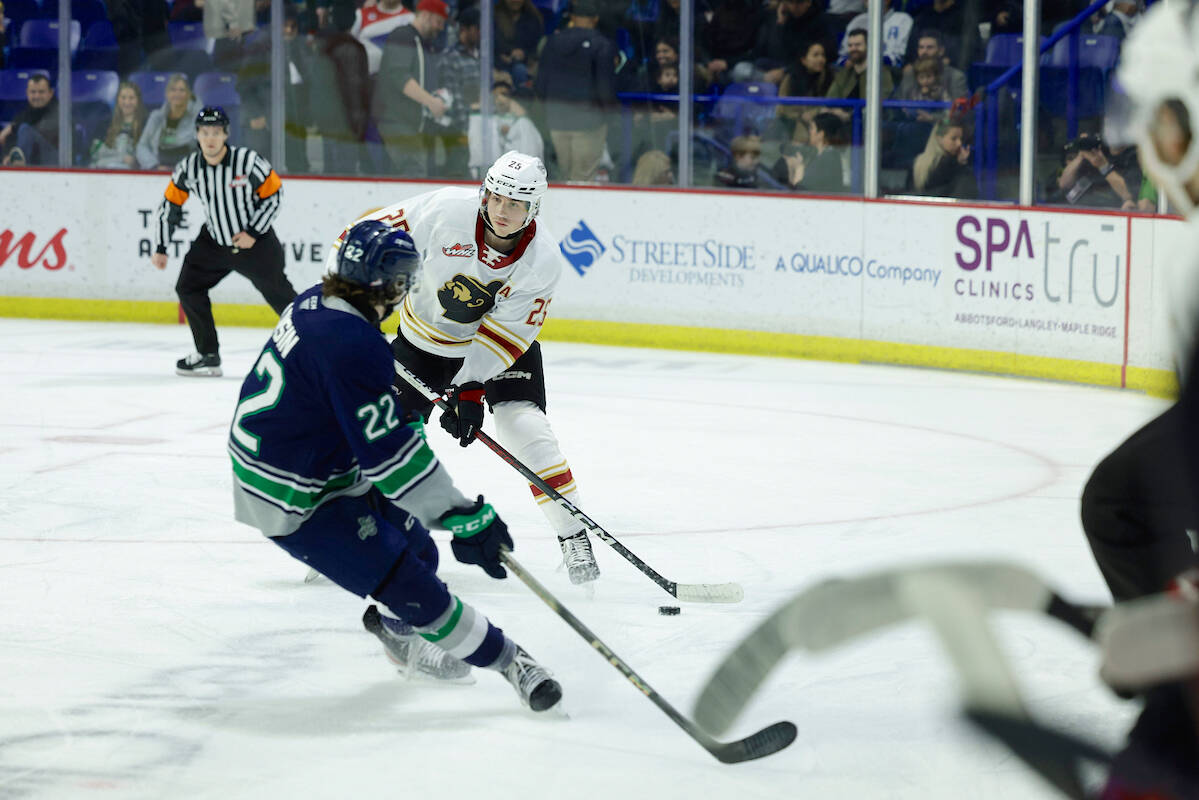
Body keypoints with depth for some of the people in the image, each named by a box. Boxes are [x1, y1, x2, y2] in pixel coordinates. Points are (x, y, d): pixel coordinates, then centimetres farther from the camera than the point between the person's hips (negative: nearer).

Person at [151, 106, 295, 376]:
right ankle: (208, 355, 7)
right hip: (214, 240, 4)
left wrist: (253, 233, -15)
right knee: (188, 287, -3)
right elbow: (170, 204, 2)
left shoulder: (248, 161, -21)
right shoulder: (188, 168, -9)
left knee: (279, 294, -2)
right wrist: (160, 248, 2)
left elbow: (273, 194, -11)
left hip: (255, 241, -4)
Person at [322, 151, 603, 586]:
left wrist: (470, 390, -32)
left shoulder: (542, 259, -24)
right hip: (424, 335, 1)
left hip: (503, 343, -1)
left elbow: (505, 333, -25)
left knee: (525, 428, -18)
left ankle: (574, 538, -8)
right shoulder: (445, 210, -27)